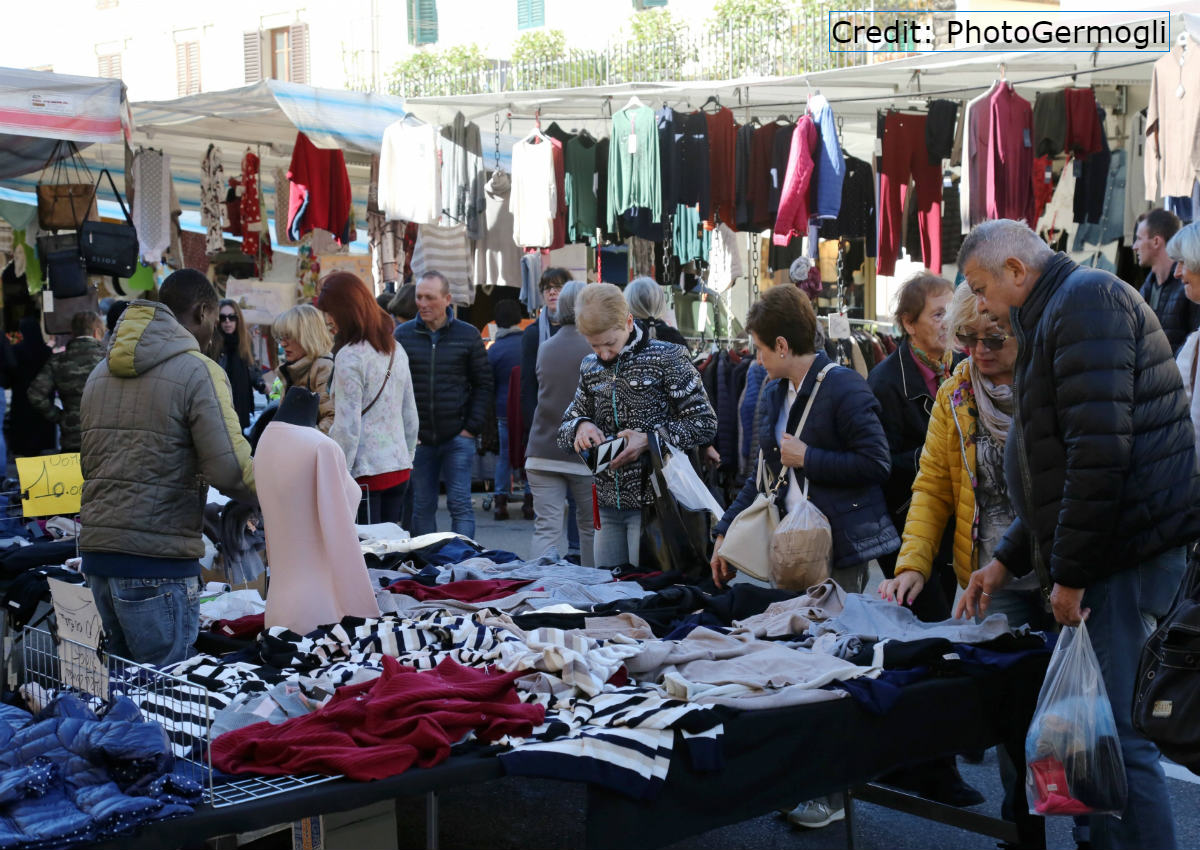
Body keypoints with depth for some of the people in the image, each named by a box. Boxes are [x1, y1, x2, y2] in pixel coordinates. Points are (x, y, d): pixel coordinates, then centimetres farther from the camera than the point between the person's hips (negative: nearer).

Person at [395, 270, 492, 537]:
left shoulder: (468, 335, 2)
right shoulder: (402, 335, 4)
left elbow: (483, 384, 5)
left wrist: (473, 427, -4)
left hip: (457, 437, -1)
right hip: (417, 438, 2)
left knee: (460, 504, -4)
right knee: (422, 507, 8)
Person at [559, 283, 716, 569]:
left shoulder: (667, 358, -7)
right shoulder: (590, 367, 11)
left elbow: (705, 423, -9)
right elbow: (566, 426, 18)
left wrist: (650, 440, -20)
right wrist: (580, 427, -6)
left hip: (652, 500, -6)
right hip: (608, 504, 6)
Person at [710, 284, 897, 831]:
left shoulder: (843, 387, -12)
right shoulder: (775, 394, 14)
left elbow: (876, 462, -17)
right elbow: (766, 475, 19)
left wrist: (807, 458, -14)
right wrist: (726, 533, 13)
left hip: (838, 550, -8)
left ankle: (832, 793, 6)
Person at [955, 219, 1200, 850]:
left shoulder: (1087, 299, -9)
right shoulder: (1053, 317, 23)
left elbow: (1099, 448, -20)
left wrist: (1070, 571, -17)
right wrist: (1008, 560, 22)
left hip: (1125, 551, -10)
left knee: (1112, 734, -10)